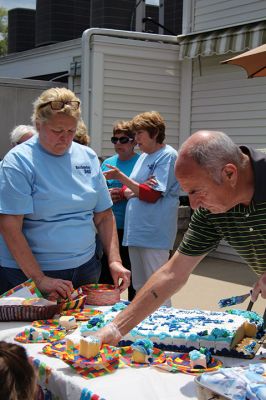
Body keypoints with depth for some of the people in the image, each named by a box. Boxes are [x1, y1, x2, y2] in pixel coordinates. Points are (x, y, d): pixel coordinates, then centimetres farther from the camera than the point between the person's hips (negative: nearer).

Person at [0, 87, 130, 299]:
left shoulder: (88, 157, 5)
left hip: (85, 268, 5)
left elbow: (104, 216, 8)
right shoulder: (18, 161, -11)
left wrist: (114, 261, -5)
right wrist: (40, 279, -21)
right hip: (28, 274, -4)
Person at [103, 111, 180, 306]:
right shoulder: (144, 156, 18)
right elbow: (127, 191, 16)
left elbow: (152, 195, -15)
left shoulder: (168, 155, -7)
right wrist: (136, 189, -8)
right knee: (139, 287, 14)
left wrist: (121, 177, -14)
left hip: (154, 234, -8)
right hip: (135, 231, 8)